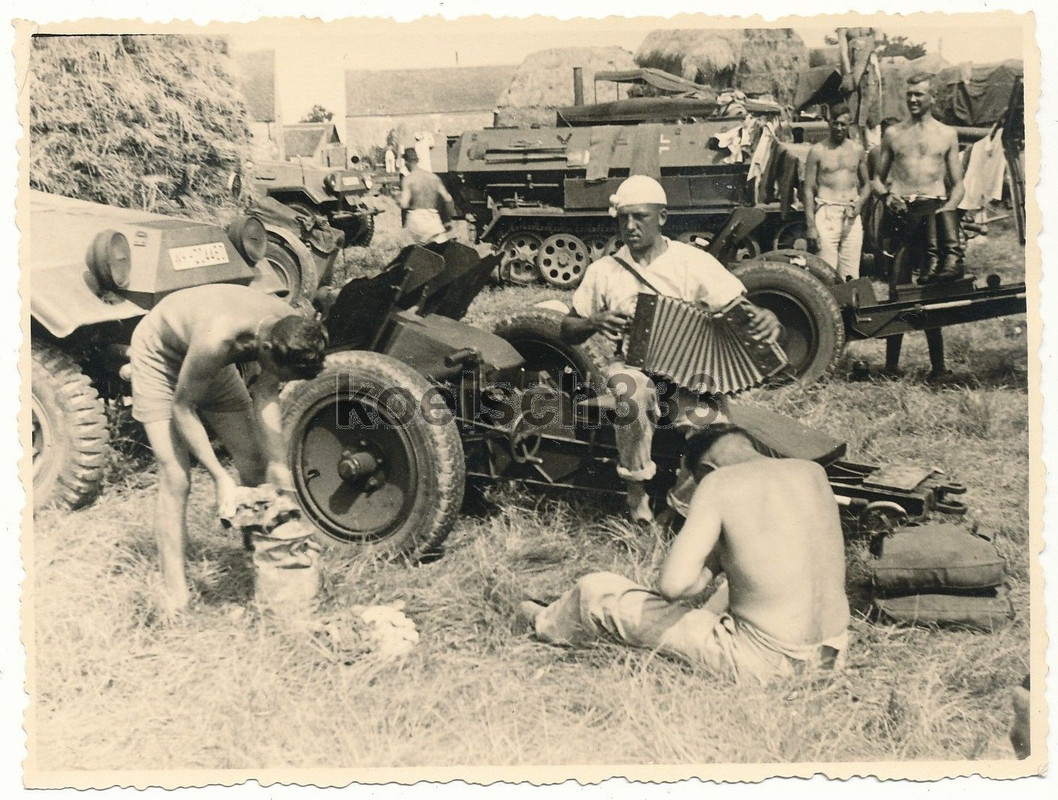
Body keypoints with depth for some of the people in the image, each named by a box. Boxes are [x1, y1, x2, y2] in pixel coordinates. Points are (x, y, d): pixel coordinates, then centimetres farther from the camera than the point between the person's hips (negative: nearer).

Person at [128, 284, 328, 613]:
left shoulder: (292, 332, -27)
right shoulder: (217, 339, -44)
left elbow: (266, 394, -18)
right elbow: (182, 407, -30)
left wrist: (277, 463, -27)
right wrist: (220, 477, -32)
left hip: (213, 364, 6)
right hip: (159, 356, -6)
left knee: (255, 466, 2)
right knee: (175, 479, -14)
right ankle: (175, 600, -6)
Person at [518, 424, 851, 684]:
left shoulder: (719, 483, -13)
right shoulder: (814, 472, 5)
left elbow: (673, 585, -20)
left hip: (763, 661, -6)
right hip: (832, 654, 7)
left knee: (596, 590, 9)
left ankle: (548, 625, 41)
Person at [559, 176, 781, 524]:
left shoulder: (693, 261, -1)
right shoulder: (604, 270, 5)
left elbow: (740, 307, -6)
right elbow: (568, 330, 12)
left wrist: (766, 319, -30)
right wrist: (594, 322, -11)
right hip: (633, 366, 1)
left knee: (710, 420, -32)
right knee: (629, 388, -36)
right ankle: (636, 489, -15)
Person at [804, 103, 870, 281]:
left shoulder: (857, 150, 12)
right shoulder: (818, 151, 1)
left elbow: (866, 184, 21)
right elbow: (808, 189, -1)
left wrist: (860, 202, -2)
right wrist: (811, 225, -8)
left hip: (852, 215, 4)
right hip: (827, 213, -3)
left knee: (851, 276, 1)